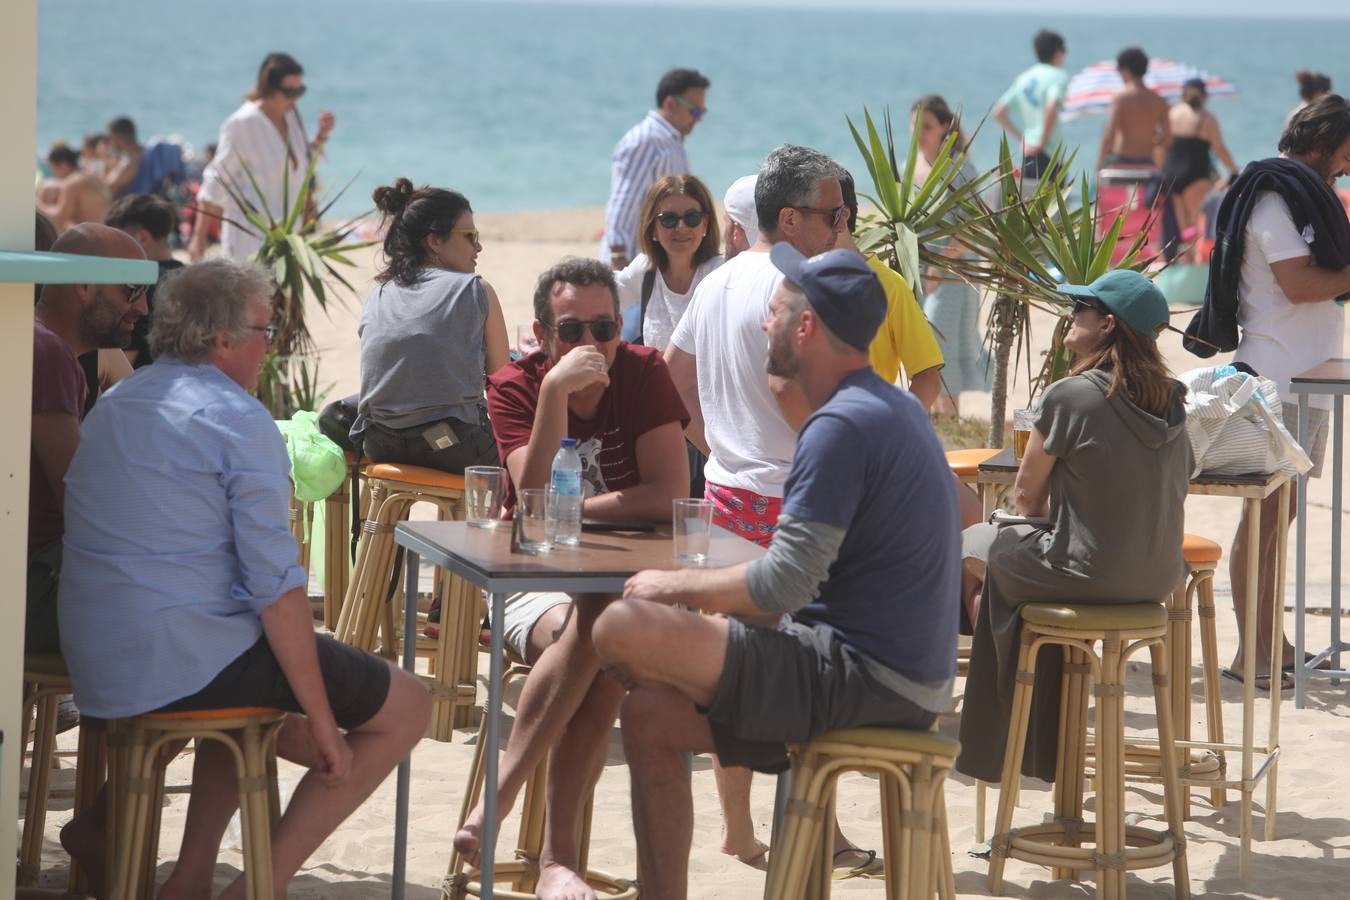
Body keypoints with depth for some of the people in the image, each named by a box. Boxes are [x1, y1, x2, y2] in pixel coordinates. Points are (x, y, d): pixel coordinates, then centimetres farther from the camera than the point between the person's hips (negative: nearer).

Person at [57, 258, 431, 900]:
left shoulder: (114, 405, 15)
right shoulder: (239, 419, -11)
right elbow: (276, 584, -16)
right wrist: (322, 723, -11)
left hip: (92, 667, 9)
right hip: (182, 664, -9)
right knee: (404, 707, 2)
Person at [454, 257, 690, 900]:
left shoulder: (645, 375, -4)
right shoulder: (515, 387, -4)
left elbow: (670, 496, -13)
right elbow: (534, 501, -19)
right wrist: (556, 391, -28)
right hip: (537, 586, 0)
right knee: (586, 631, -34)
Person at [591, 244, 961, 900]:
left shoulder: (843, 426, -17)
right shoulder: (893, 408, 17)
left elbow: (784, 585, -21)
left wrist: (677, 585, -6)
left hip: (864, 681, -11)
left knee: (625, 629, -17)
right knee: (651, 717, 10)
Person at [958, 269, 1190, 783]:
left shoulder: (1069, 397, -16)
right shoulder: (1170, 400, 3)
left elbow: (1026, 496, -7)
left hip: (1092, 575, -7)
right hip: (1160, 576, 7)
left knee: (981, 547, 20)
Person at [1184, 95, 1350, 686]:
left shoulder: (1301, 193, 19)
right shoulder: (1274, 195, -11)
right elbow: (1298, 282, -19)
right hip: (1277, 379, -10)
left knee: (1282, 511, 11)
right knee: (1265, 514, -7)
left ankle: (1268, 641, 16)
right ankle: (1251, 650, -5)